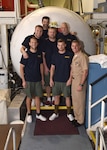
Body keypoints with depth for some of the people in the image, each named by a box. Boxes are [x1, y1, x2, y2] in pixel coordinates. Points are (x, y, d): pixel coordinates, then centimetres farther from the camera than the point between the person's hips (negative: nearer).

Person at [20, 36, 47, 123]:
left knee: (37, 96, 10)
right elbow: (21, 68, -8)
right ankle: (29, 114, 21)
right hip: (28, 80, -3)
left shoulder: (39, 54, 3)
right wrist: (23, 80, -11)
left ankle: (38, 114, 22)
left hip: (38, 80, 4)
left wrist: (42, 78, 10)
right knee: (29, 97, 7)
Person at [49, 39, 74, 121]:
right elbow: (52, 68, 7)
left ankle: (69, 113, 21)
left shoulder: (70, 55, -4)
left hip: (66, 80, -3)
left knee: (67, 96, 6)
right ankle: (56, 113, 25)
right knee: (56, 96, 11)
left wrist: (70, 79, -9)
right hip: (56, 80, 3)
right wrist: (51, 79, 2)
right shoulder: (55, 55, 4)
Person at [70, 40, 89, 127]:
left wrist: (81, 84, -21)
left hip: (80, 80, -9)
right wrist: (70, 79, 13)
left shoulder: (83, 56, -17)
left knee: (80, 101, 1)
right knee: (74, 99, 16)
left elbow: (85, 71, -20)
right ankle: (76, 117, 31)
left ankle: (80, 120, 15)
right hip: (74, 80, 9)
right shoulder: (74, 56, 10)